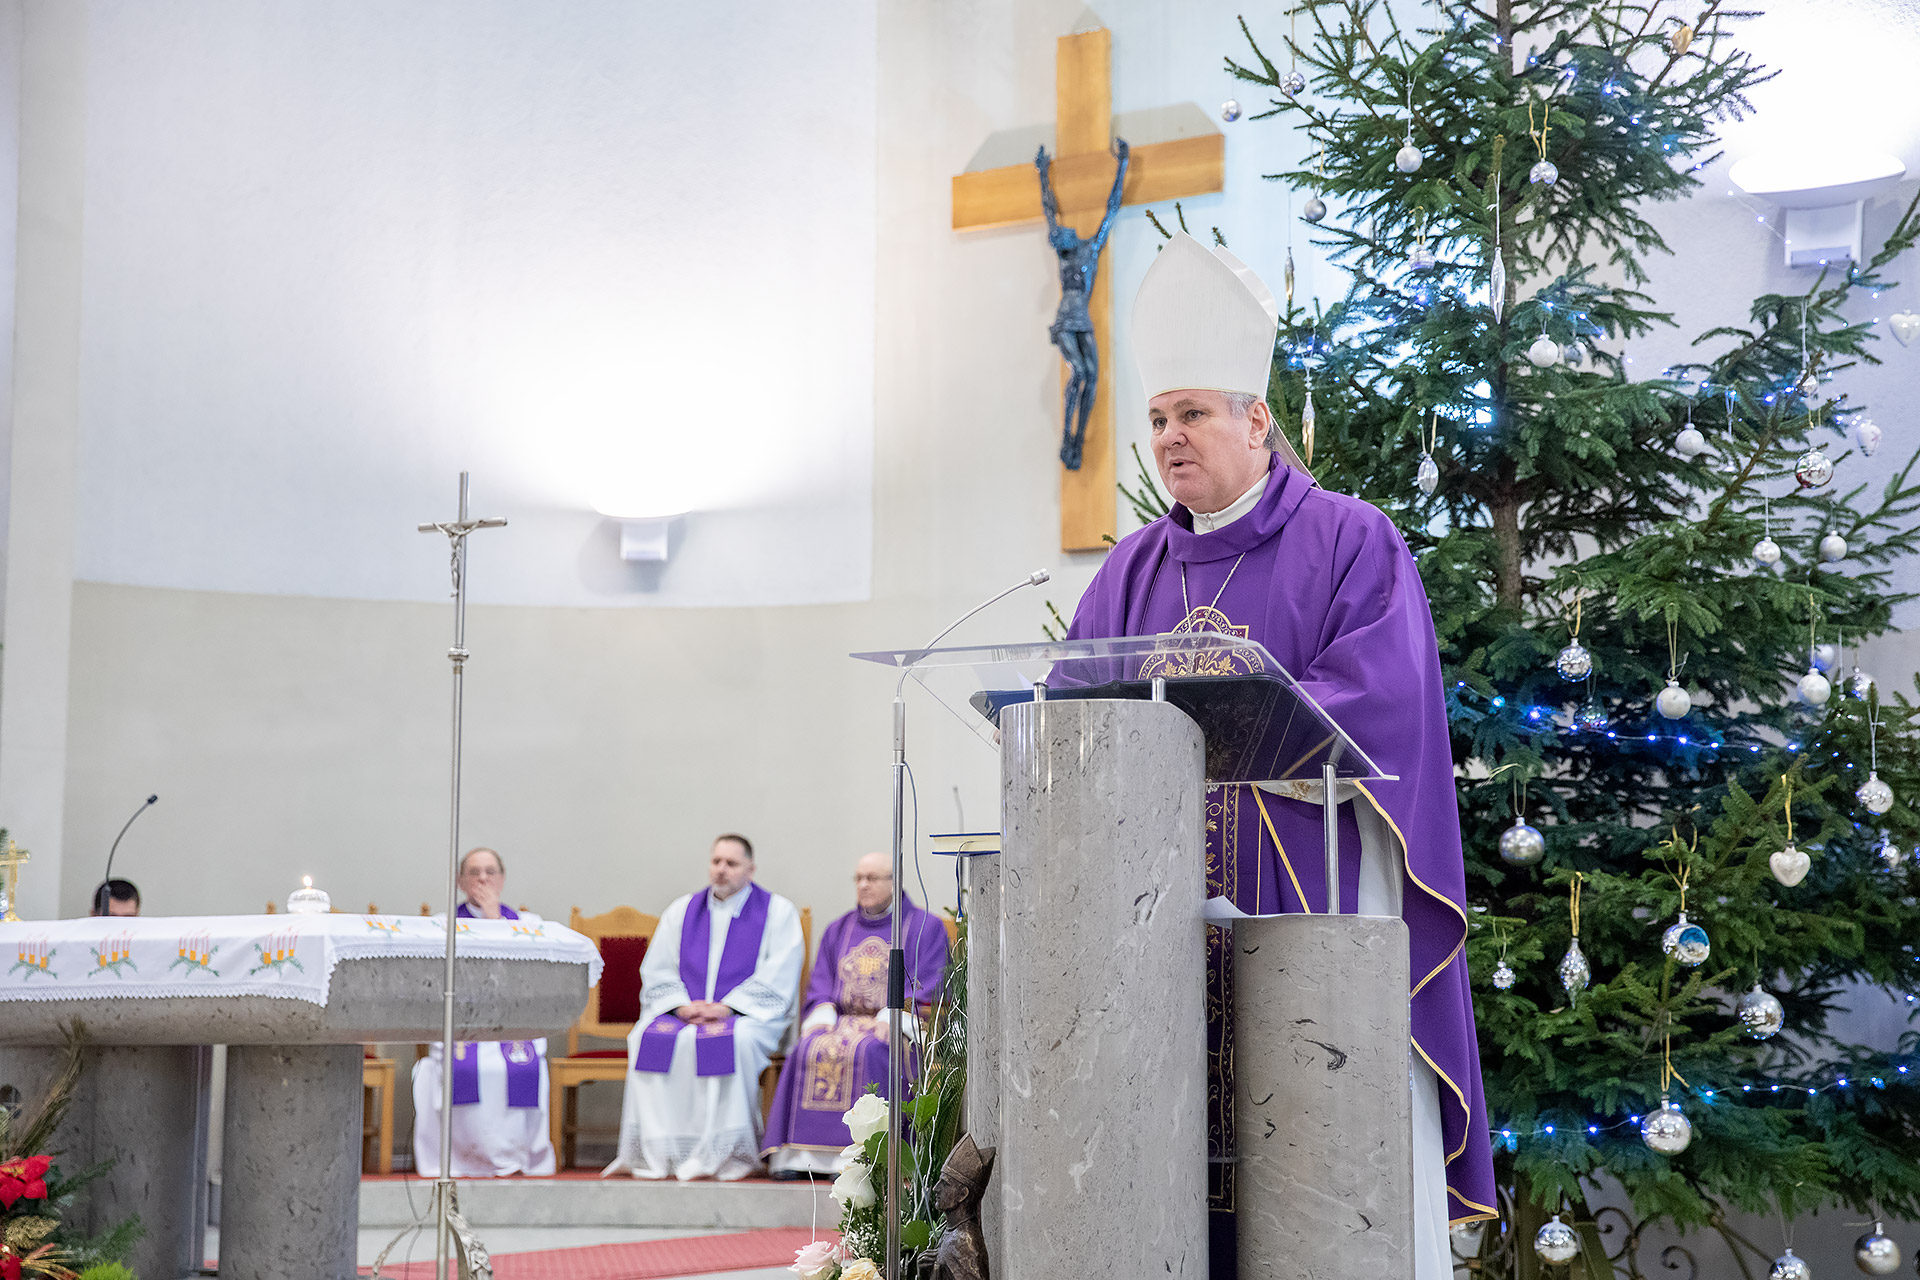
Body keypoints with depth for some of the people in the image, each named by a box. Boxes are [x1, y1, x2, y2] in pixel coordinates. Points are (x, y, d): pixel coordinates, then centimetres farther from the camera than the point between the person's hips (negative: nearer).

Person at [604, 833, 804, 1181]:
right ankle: (655, 1153, -29)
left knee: (735, 1039, -38)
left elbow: (778, 977, -5)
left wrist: (728, 1006, -16)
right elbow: (655, 971, 12)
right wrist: (681, 1005, -8)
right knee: (648, 1037, -28)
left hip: (749, 1013, -3)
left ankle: (720, 1155, -33)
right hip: (685, 1012, 3)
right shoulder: (682, 911, 18)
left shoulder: (778, 911, 6)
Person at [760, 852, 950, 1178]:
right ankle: (796, 1155, -31)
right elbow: (820, 985, 17)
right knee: (809, 1050, -28)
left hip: (898, 1026, -4)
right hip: (844, 1021, 4)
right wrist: (823, 1017, -4)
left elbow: (925, 987, -2)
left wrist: (889, 1018, -17)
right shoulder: (838, 931, 22)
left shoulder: (925, 927, 8)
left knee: (865, 1051, -36)